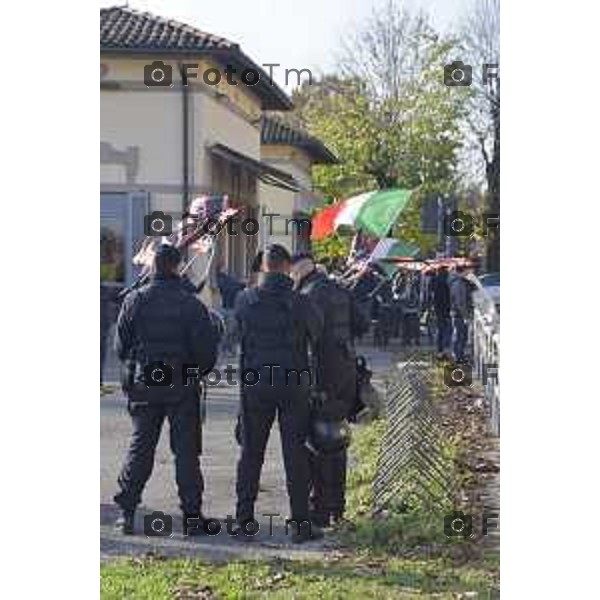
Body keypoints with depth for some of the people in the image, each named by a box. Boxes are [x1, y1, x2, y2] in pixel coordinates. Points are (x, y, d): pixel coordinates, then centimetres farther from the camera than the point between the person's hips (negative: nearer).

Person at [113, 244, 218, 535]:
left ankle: (126, 511, 9)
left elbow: (120, 346, 2)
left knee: (140, 447, 10)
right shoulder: (191, 303, -7)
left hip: (143, 384, 2)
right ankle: (191, 515, 5)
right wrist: (196, 372, 10)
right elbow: (207, 350, -8)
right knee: (186, 450, 4)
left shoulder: (134, 300, -2)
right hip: (181, 387, -2)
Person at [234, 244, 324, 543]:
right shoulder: (300, 303, -9)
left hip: (255, 383, 2)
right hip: (294, 384, -1)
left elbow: (238, 334, 6)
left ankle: (244, 518, 12)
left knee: (250, 452, 10)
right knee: (295, 453, 3)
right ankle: (301, 523, 4)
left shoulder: (245, 300, -4)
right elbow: (318, 336, 1)